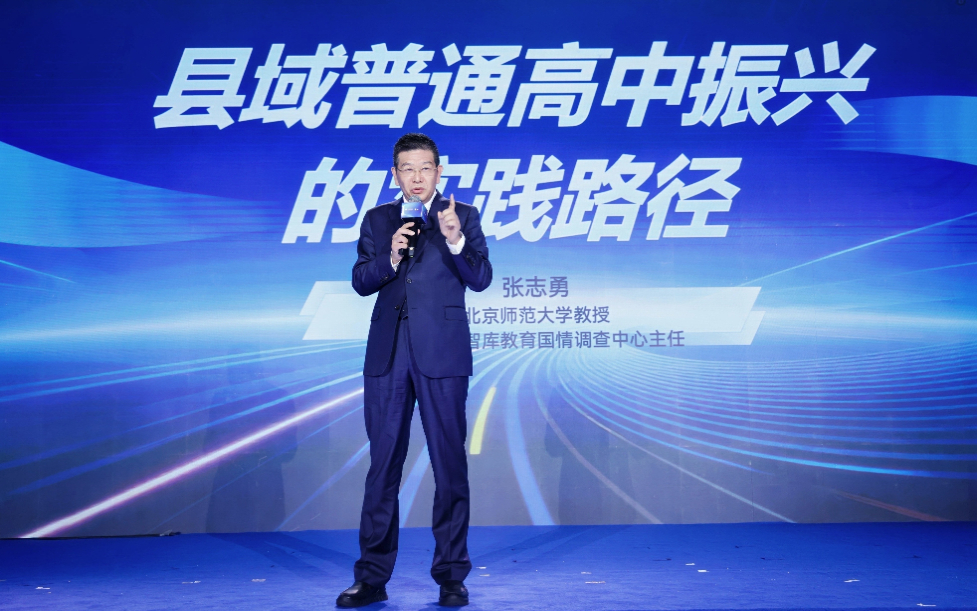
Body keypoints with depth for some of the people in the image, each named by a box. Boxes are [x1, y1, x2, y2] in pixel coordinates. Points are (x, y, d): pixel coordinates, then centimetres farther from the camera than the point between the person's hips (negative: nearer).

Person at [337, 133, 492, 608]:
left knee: (450, 465, 2)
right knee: (382, 466, 7)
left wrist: (456, 240, -22)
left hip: (442, 356, -2)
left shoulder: (462, 216, 5)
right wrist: (389, 258, -15)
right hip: (387, 355, 3)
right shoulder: (377, 219, 13)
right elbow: (361, 281, 4)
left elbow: (480, 279, -5)